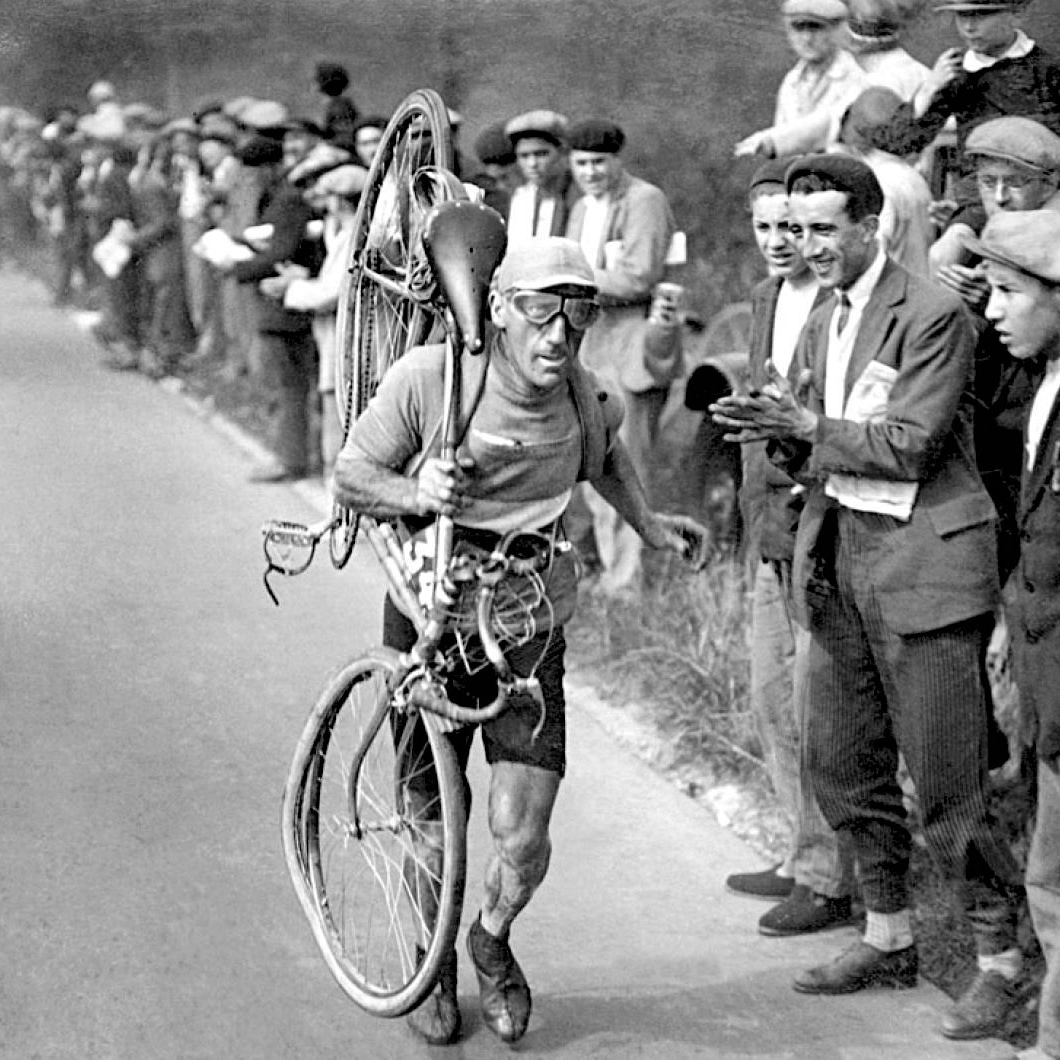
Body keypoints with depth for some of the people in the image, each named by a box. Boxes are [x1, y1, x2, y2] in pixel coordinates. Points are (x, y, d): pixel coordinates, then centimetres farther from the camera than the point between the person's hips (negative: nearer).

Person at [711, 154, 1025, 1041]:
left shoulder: (933, 316, -11)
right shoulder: (821, 326, 15)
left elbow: (911, 444, -16)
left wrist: (811, 427, -14)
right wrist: (783, 435, -4)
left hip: (923, 559, -8)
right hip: (839, 554, 8)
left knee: (946, 782, -5)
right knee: (842, 764, 13)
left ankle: (1002, 958, 8)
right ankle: (889, 940, 28)